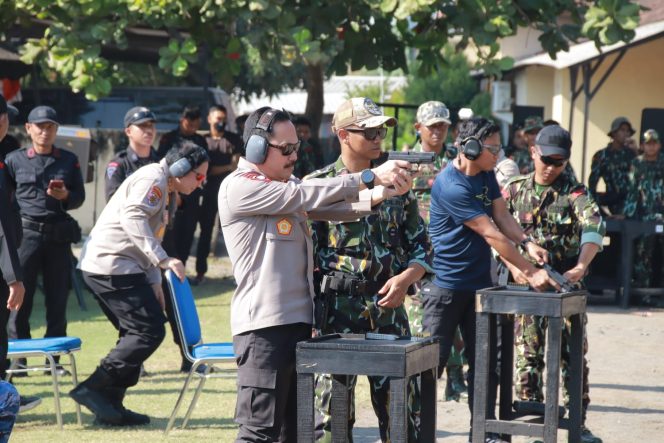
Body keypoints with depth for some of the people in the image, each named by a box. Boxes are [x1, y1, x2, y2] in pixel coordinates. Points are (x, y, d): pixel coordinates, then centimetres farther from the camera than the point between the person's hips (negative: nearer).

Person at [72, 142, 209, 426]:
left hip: (120, 268, 11)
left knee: (137, 333, 14)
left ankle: (110, 404, 17)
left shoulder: (166, 192, 20)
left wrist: (154, 281, 15)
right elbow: (132, 217, -26)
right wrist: (163, 260, -30)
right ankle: (93, 389, -9)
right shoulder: (153, 178, -12)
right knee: (150, 331, -11)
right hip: (111, 265, -11)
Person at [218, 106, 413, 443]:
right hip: (264, 326, -9)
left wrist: (375, 196, -17)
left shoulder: (286, 188, 17)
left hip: (299, 322, 9)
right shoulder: (238, 187, -10)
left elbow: (331, 208, 2)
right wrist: (370, 177, -19)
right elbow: (304, 195, -18)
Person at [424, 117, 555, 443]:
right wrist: (530, 272, -18)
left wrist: (527, 243, -15)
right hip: (447, 285, -8)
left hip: (479, 283, 8)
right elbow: (492, 235, -21)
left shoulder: (487, 175, 6)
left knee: (485, 362, 9)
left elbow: (501, 216, 5)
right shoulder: (451, 186, -23)